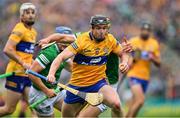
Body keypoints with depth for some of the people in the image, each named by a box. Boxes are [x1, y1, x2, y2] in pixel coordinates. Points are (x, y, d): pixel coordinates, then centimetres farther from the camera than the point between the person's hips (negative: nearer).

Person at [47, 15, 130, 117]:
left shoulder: (110, 40, -5)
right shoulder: (82, 40, -17)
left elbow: (123, 53, 13)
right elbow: (61, 57, -23)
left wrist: (125, 62, -10)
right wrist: (51, 74, -40)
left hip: (99, 83, 1)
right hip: (77, 85, -1)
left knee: (116, 104, -29)